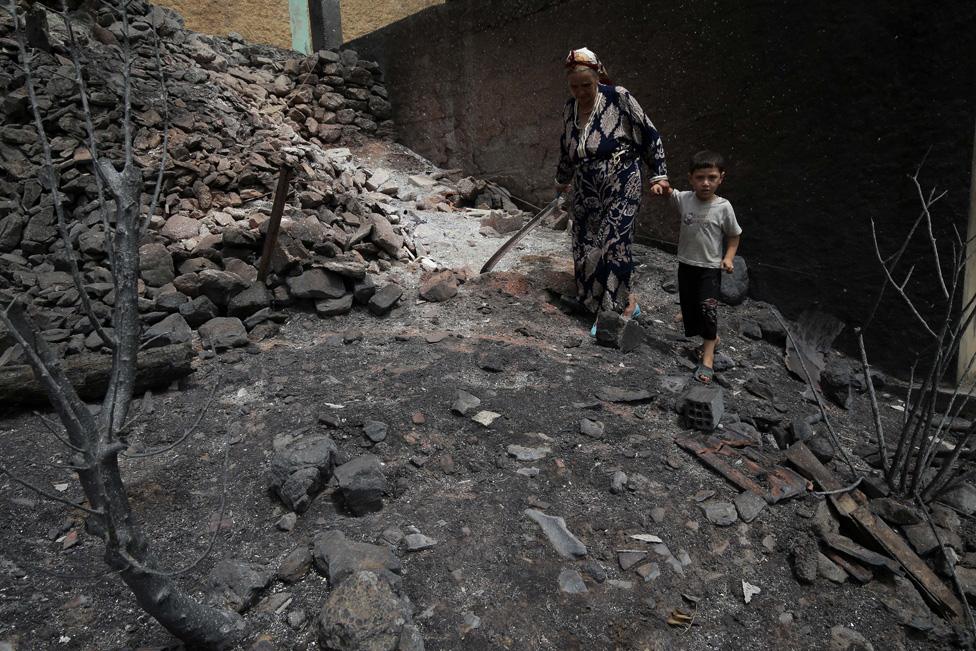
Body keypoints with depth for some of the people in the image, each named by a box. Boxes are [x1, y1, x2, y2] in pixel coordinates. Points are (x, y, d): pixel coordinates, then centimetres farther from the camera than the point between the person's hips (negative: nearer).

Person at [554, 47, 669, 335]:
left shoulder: (618, 98, -11)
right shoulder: (570, 109, 6)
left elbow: (649, 136, -5)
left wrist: (659, 175, -5)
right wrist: (562, 180, 36)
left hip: (621, 189, -6)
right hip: (586, 192, 6)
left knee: (612, 245, -13)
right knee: (585, 249, 3)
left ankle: (623, 305, 4)